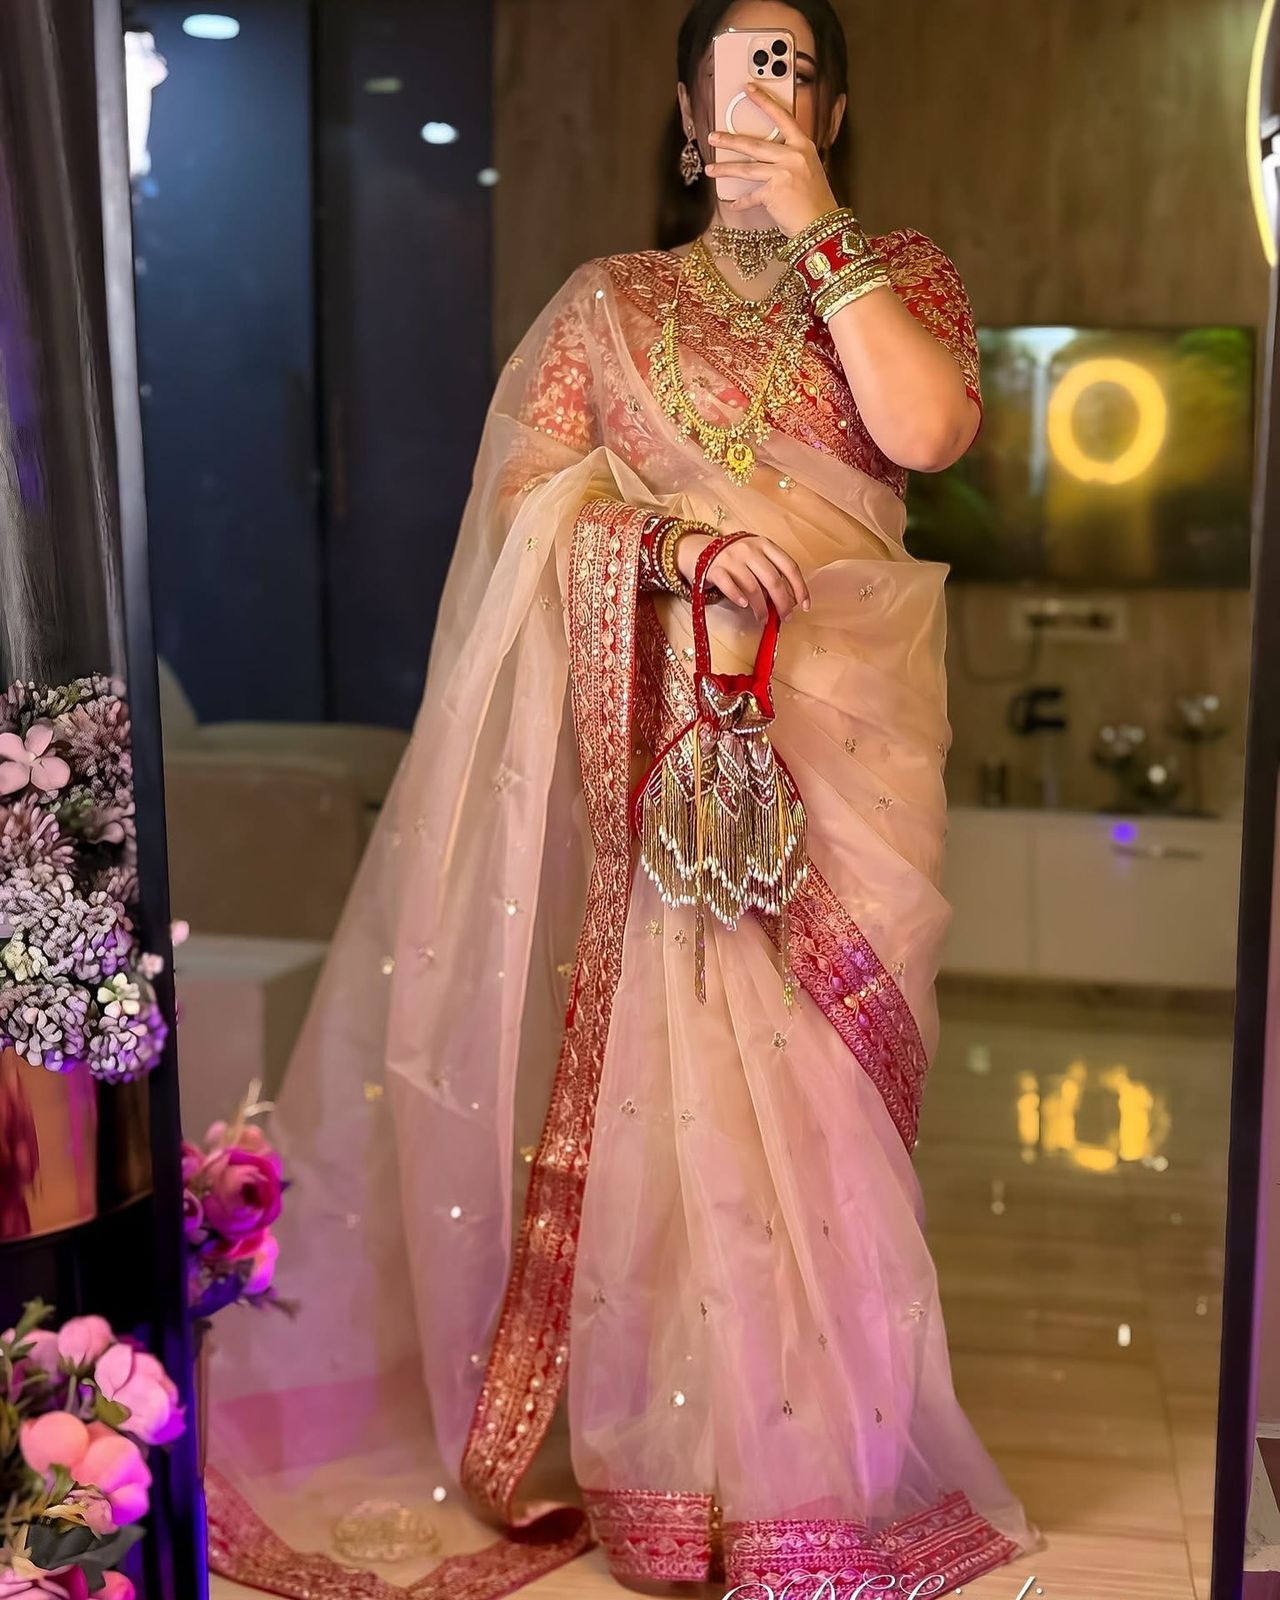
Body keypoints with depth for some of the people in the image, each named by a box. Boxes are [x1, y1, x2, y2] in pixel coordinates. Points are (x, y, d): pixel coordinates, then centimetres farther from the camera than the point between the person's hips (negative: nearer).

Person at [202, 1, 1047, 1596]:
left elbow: (930, 429, -10)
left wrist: (817, 228, -7)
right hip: (664, 732, 0)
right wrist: (676, 549, -16)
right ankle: (675, 1455, 12)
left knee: (823, 1080, 0)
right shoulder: (611, 300, 13)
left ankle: (827, 1437, 15)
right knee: (664, 1069, -2)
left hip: (848, 735, 0)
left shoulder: (901, 272, 12)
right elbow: (520, 502, 1)